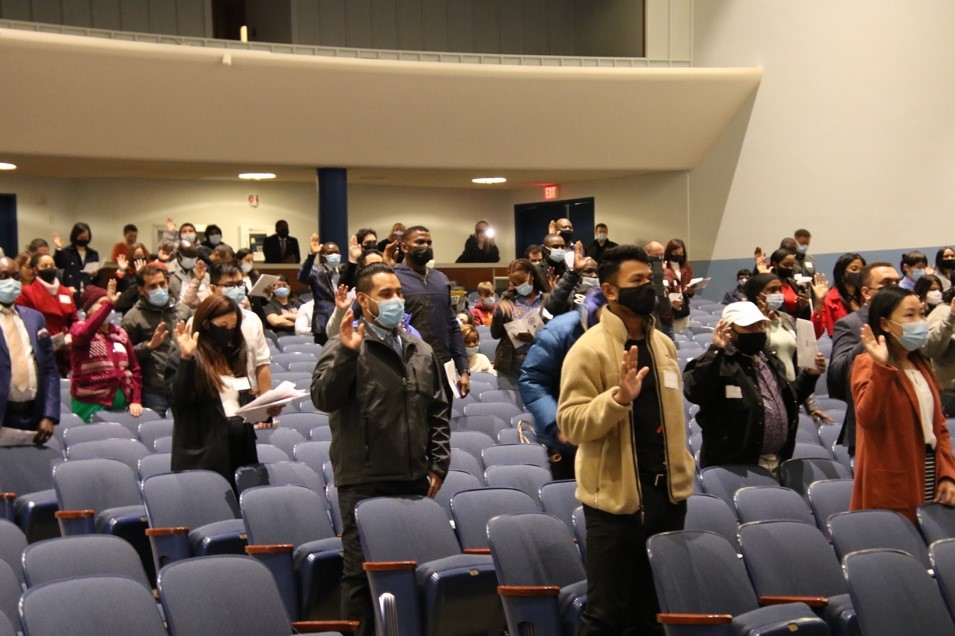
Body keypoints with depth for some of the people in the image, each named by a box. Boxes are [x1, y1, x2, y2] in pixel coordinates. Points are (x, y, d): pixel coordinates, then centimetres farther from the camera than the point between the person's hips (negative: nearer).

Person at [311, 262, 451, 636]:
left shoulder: (421, 351, 14)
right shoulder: (345, 347, -3)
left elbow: (439, 412, 16)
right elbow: (323, 398, -16)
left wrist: (438, 464, 8)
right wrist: (347, 353, -26)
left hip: (414, 481, 5)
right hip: (364, 482, -5)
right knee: (363, 570, -1)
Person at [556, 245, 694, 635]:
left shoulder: (663, 344, 10)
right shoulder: (589, 349, -12)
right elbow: (571, 425, -18)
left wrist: (681, 468, 17)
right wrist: (618, 397, -31)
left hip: (667, 492, 7)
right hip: (616, 496, -7)